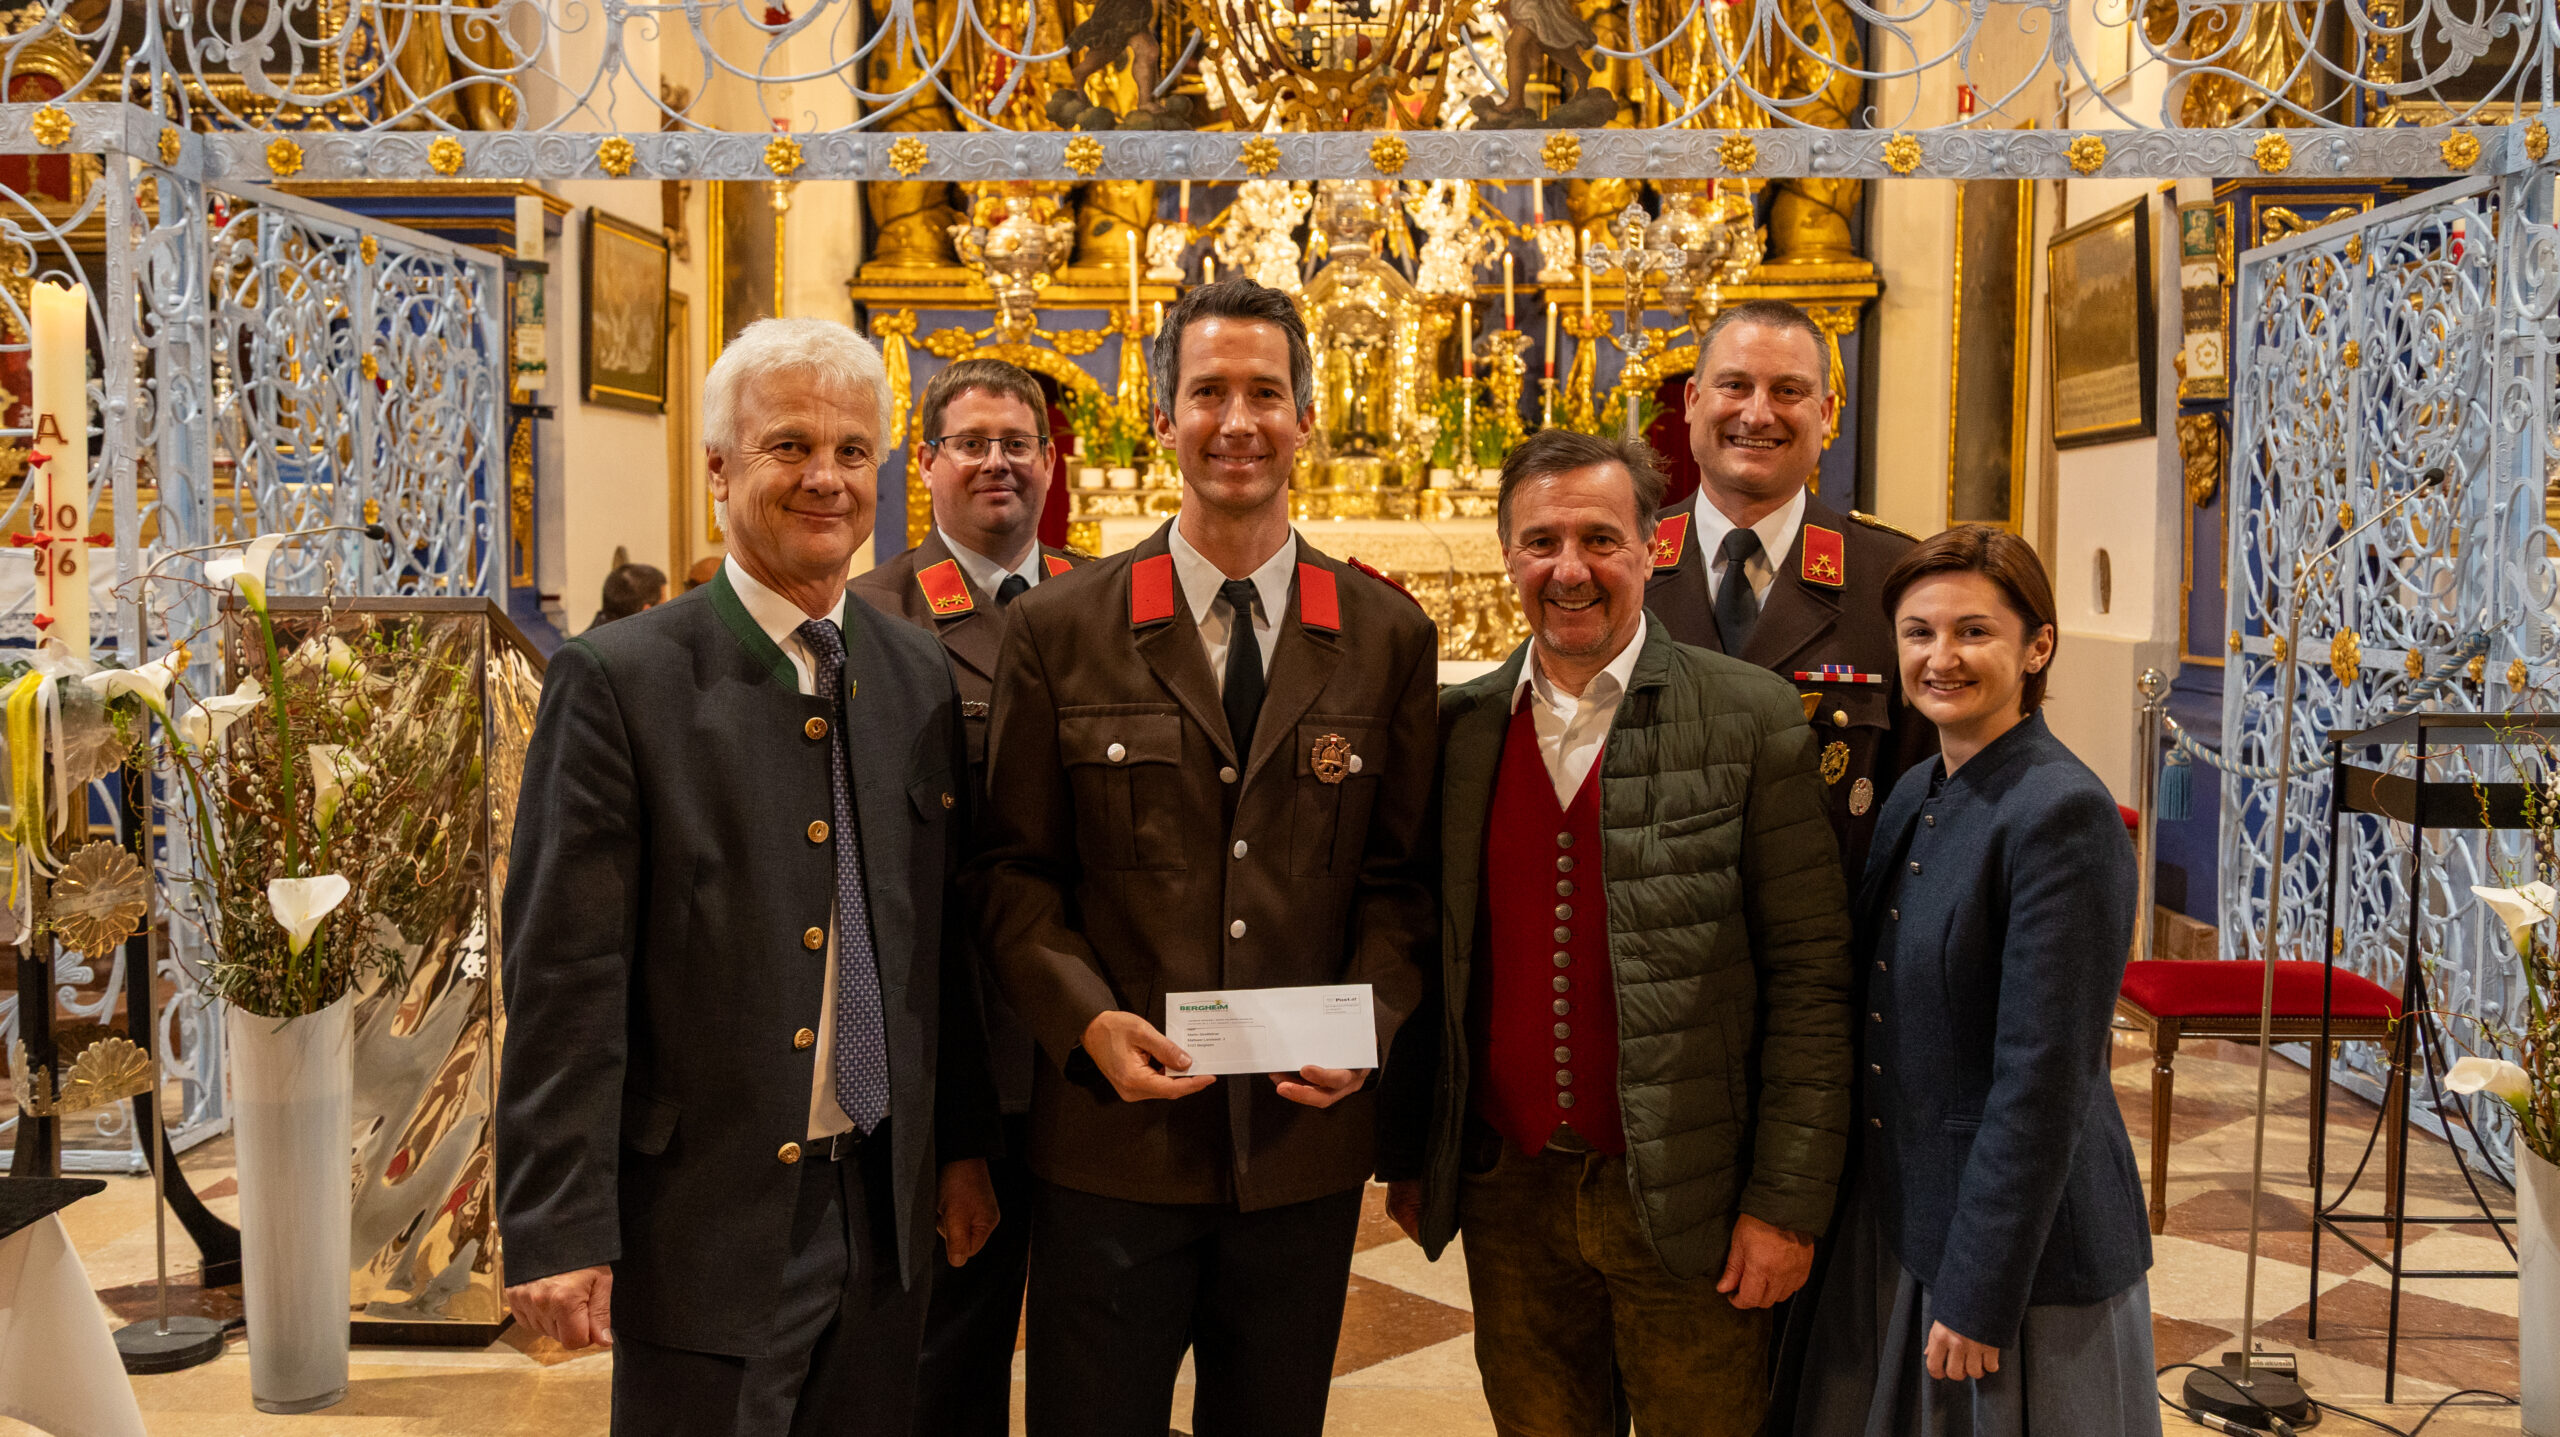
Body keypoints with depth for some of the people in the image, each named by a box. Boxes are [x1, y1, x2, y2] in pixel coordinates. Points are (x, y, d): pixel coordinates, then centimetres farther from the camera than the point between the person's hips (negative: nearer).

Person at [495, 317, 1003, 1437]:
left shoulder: (920, 677, 7)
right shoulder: (618, 681, -10)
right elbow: (563, 976, -12)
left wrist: (964, 1146, 12)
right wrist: (558, 1230, -14)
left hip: (885, 1213, 5)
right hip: (707, 1221, -5)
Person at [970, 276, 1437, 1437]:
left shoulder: (1388, 636, 4)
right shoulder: (1059, 628, 1)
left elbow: (1404, 875, 6)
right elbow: (1013, 867, 2)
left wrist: (1368, 1023, -11)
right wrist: (1088, 1020, -13)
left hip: (1306, 1139, 2)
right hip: (1111, 1139, -1)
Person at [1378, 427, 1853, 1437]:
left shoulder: (1751, 719, -6)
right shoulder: (1460, 728, 4)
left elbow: (1809, 974, -7)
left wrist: (1787, 1200, -10)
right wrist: (1407, 1157, 12)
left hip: (1683, 1201, -3)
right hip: (1507, 1195, 3)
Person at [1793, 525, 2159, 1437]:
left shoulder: (2063, 813, -18)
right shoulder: (1914, 795, 7)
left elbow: (2043, 1080, -20)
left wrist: (1978, 1292, -18)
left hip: (2021, 1239, -7)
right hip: (1896, 1216, 7)